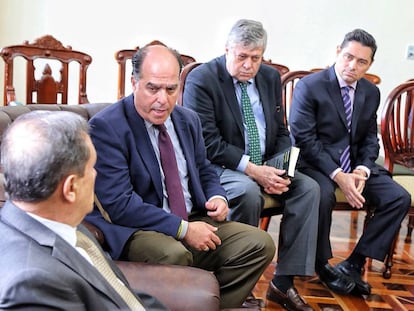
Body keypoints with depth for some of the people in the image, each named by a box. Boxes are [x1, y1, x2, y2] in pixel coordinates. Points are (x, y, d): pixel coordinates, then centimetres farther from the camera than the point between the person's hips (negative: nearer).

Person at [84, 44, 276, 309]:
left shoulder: (189, 120, 9)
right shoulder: (107, 127, -13)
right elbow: (118, 204, -20)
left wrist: (218, 197, -2)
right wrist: (183, 229, -21)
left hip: (194, 220, 7)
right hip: (136, 230, -6)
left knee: (260, 244, -9)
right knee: (174, 255, -37)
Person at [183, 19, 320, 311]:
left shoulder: (271, 77, 7)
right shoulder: (201, 79, -12)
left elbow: (281, 133, 11)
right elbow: (208, 142, -18)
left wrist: (280, 170, -9)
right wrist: (252, 169, -24)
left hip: (266, 165, 6)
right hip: (220, 166, -6)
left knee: (309, 188, -16)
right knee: (248, 192, -35)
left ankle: (283, 282, -10)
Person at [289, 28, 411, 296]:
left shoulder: (371, 92, 8)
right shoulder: (309, 86, -10)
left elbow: (370, 139, 11)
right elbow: (304, 139, -16)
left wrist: (362, 170, -11)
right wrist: (337, 175, -25)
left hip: (355, 163, 6)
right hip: (317, 162, -6)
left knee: (399, 198, -11)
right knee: (323, 196, -36)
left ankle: (354, 264, -4)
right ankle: (322, 265, -9)